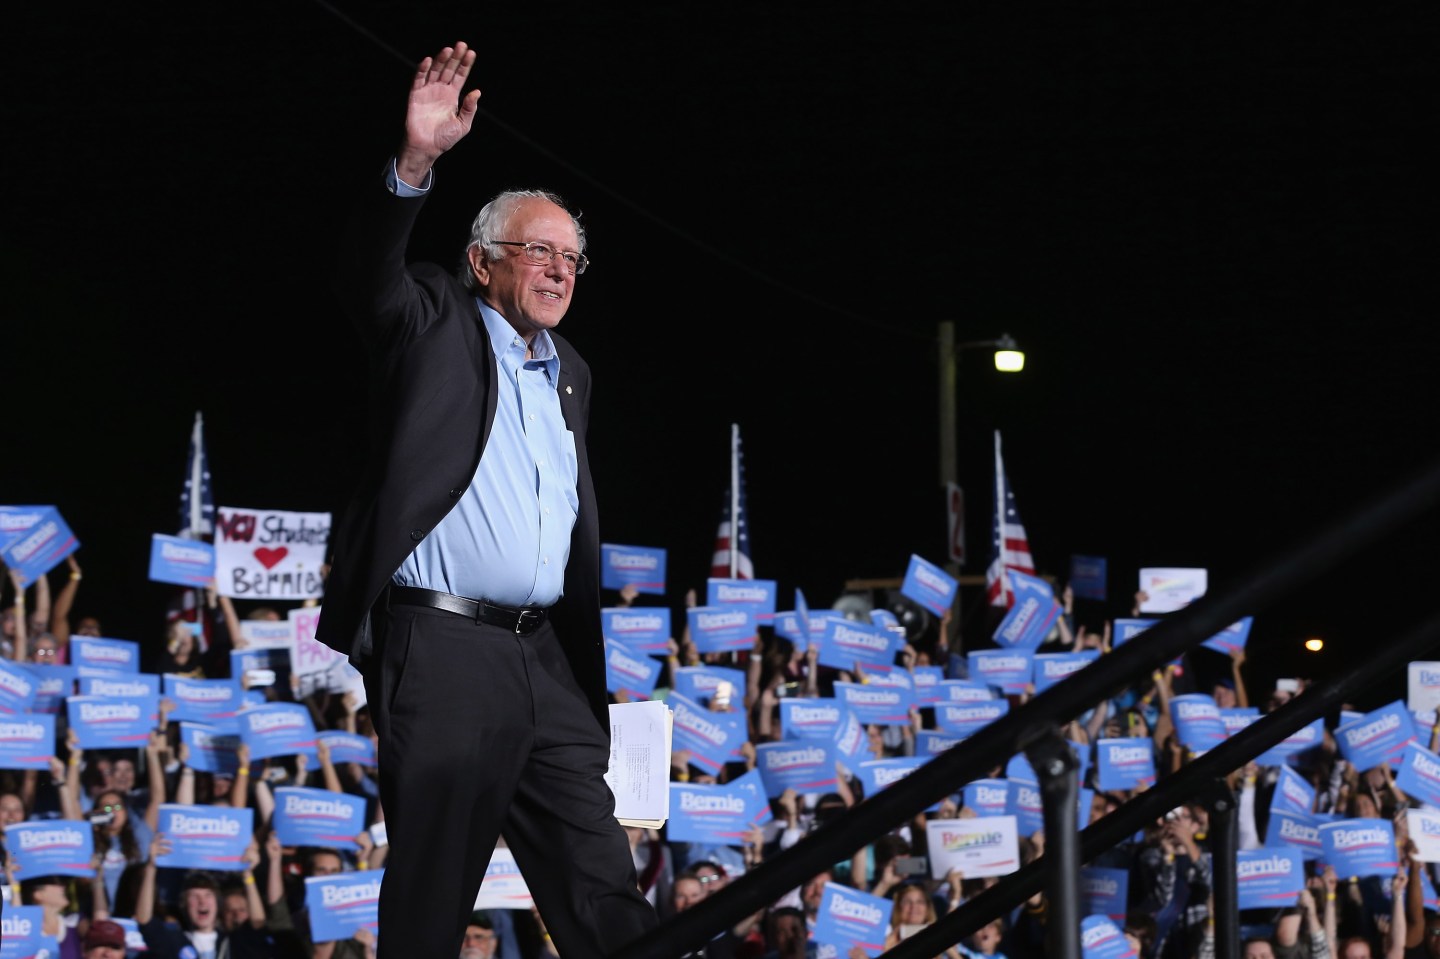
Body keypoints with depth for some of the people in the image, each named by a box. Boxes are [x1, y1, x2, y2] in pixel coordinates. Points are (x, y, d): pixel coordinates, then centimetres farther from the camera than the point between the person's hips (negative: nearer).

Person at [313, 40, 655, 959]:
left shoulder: (569, 373, 21)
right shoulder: (436, 323, 4)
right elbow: (368, 277, -18)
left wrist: (588, 666, 17)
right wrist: (415, 164, -34)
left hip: (546, 657, 6)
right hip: (442, 648, -6)